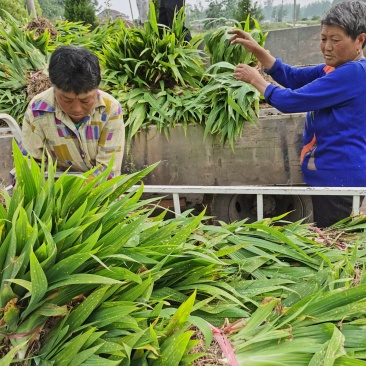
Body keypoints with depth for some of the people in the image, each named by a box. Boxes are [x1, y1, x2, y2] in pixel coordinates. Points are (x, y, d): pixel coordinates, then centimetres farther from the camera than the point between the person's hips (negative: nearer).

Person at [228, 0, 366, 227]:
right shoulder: (335, 69, 11)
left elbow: (291, 101, -22)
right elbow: (293, 77, 5)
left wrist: (255, 79, -8)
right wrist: (257, 50, -5)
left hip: (339, 176, -10)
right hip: (331, 173, 10)